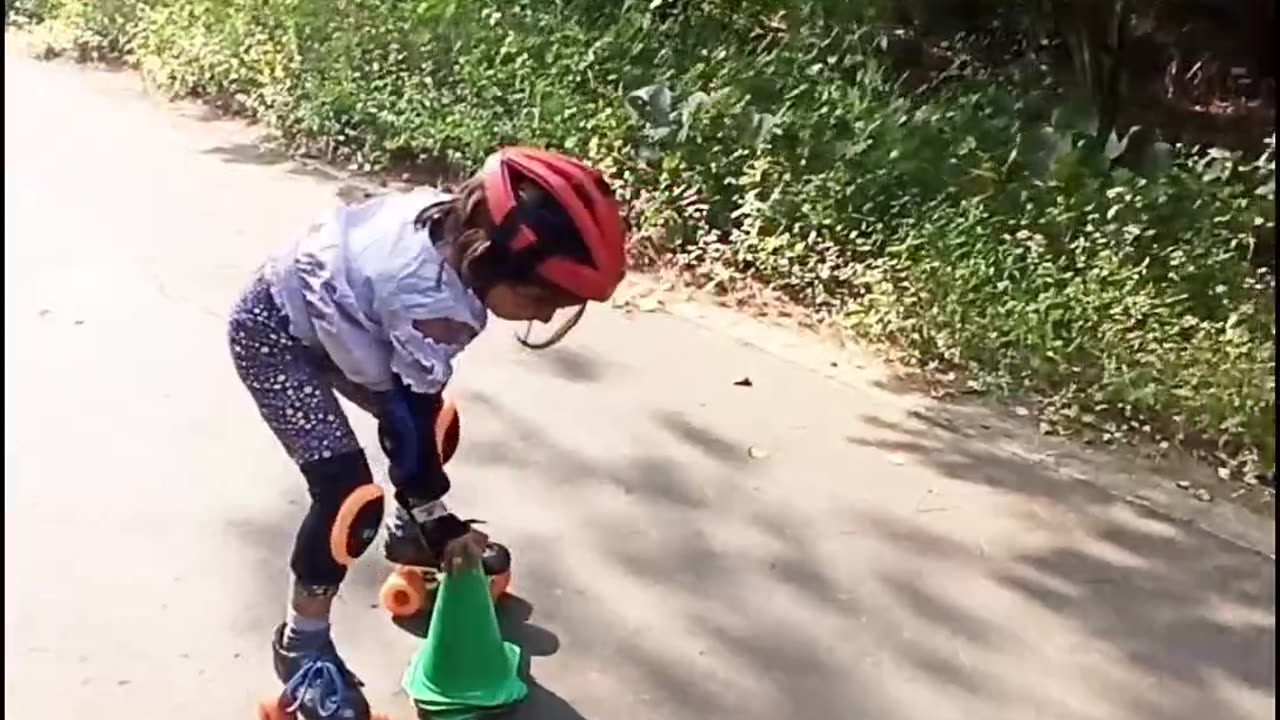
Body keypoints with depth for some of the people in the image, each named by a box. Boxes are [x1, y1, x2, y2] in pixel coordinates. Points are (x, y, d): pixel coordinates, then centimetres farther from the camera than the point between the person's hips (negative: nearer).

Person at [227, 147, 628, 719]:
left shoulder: (459, 222, -15)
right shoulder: (432, 304, -39)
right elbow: (406, 421, -26)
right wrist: (440, 522, -11)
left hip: (326, 310, 9)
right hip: (273, 335, -9)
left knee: (436, 421, 13)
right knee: (350, 495, -16)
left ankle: (409, 535, 40)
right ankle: (302, 643, 6)